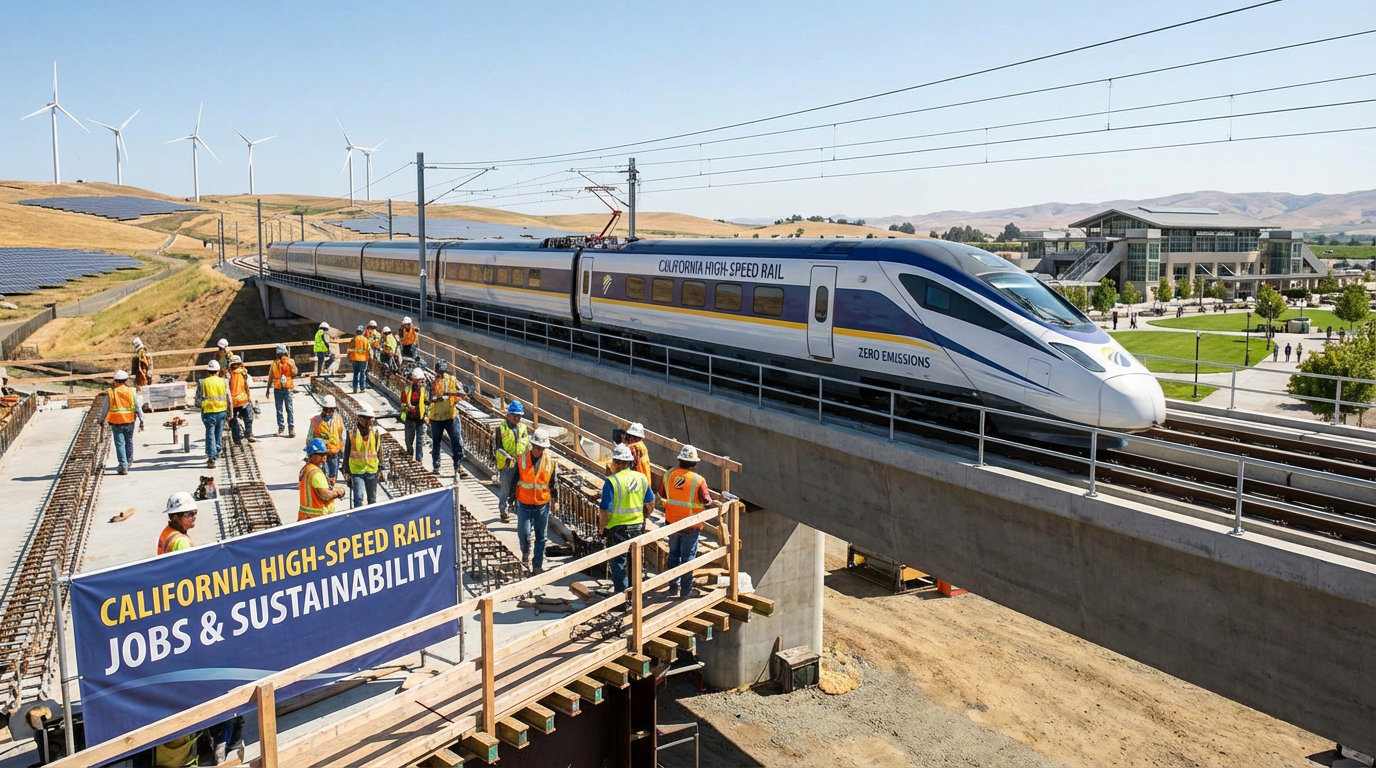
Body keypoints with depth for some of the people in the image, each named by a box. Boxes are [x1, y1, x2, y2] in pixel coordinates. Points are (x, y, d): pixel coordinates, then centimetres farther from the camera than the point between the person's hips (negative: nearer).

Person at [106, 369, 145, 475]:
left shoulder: (111, 392, -3)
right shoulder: (131, 391, -1)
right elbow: (138, 407, -2)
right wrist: (141, 420, 2)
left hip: (116, 422, -1)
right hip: (129, 421, 1)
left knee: (120, 444, 0)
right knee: (129, 441, 19)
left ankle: (123, 467, -3)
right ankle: (129, 461, 31)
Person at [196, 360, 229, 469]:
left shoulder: (203, 383, -7)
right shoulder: (224, 382, -1)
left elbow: (198, 400, -5)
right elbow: (229, 398, 4)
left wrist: (200, 405, 16)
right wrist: (230, 412, 15)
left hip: (209, 412, -2)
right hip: (222, 411, 2)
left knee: (210, 434, -1)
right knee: (219, 434, 16)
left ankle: (211, 458, -8)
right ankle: (216, 454, 27)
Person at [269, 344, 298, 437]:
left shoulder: (290, 362, 2)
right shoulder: (274, 363, 7)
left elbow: (295, 373, -11)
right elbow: (270, 377, 13)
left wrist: (290, 364, -21)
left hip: (287, 388, -2)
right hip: (277, 389, 2)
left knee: (290, 409, -5)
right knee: (279, 410, 7)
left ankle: (291, 428, -3)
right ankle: (280, 428, 15)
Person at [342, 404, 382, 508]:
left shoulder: (376, 432, -1)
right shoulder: (352, 433, -6)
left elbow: (379, 452, 7)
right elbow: (347, 453, 1)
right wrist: (347, 471, 1)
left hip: (372, 470, 2)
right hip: (356, 471, -2)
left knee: (372, 498, 14)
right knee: (358, 497, -10)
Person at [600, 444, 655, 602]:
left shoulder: (612, 481, -19)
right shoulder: (642, 478, -1)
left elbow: (605, 510, -18)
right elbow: (650, 504, 8)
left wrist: (602, 527, -3)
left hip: (618, 529, -6)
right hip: (638, 527, 6)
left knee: (617, 562, 7)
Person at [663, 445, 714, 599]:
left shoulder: (669, 475, -7)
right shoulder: (698, 480, -20)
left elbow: (664, 496, 6)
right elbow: (707, 503, -13)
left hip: (672, 523, 4)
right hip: (691, 526, -4)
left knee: (673, 554, 19)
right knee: (687, 557, 8)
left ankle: (673, 587, 27)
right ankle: (686, 591, 16)